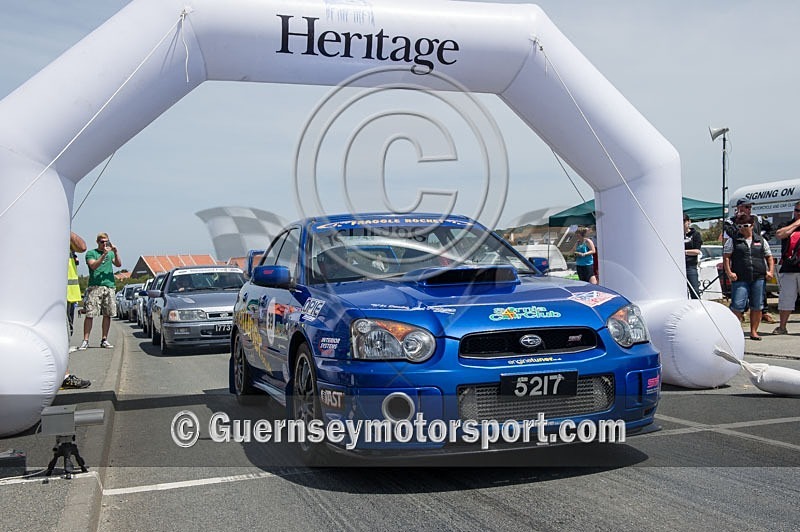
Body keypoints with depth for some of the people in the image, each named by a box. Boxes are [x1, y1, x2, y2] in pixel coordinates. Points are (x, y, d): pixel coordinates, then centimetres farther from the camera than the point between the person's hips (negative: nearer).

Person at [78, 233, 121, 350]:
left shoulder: (111, 253, 18)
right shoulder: (91, 253, 7)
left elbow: (118, 264, 4)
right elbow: (93, 266, -10)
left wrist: (116, 252, -9)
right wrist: (104, 254, -17)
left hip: (109, 286, 4)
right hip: (95, 287, -4)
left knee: (107, 314, 3)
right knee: (90, 314, -8)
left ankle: (104, 340, 11)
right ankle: (85, 340, -5)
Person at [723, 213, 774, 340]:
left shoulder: (761, 240, 15)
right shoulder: (732, 241, 7)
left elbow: (769, 257, 20)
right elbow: (726, 257, 1)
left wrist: (771, 271, 6)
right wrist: (729, 272, -11)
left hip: (759, 279, 3)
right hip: (740, 279, -3)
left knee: (757, 306, 6)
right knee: (737, 306, -11)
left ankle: (754, 331, 17)